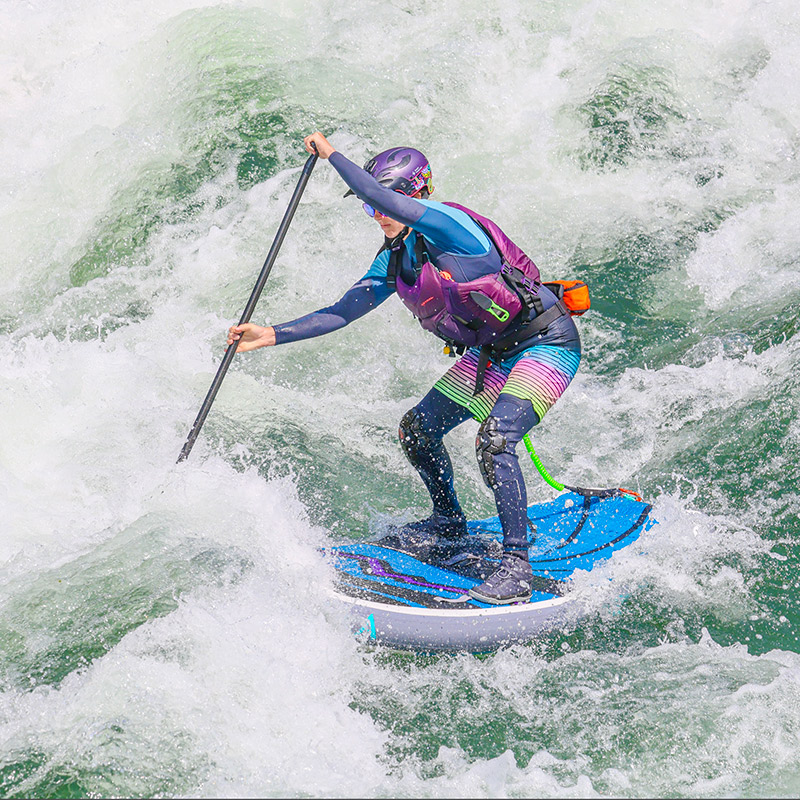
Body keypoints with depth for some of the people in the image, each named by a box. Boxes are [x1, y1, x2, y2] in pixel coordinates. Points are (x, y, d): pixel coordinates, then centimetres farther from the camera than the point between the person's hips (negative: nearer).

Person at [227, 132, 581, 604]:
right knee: (418, 430, 10)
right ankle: (449, 523, 35)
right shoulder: (394, 260, 3)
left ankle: (517, 568, -21)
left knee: (494, 439, -27)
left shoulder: (447, 223, -23)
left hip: (548, 344, -9)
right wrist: (272, 335, -1)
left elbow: (387, 199, -39)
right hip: (493, 353, 9)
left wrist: (331, 153, -28)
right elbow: (343, 311, 6)